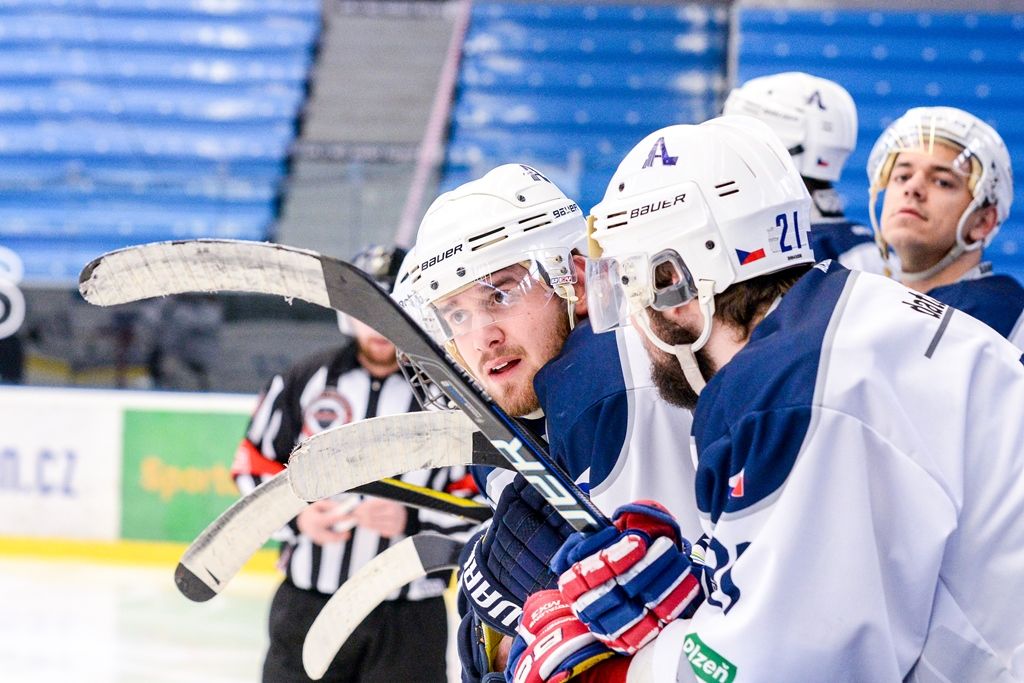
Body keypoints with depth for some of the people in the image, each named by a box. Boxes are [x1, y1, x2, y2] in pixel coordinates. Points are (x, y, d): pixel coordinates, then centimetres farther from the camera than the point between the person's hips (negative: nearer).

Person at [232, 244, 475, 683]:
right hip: (306, 607, 2)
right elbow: (253, 466, 10)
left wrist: (413, 521, -20)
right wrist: (295, 514, -9)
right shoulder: (303, 382, 3)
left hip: (408, 620, -2)